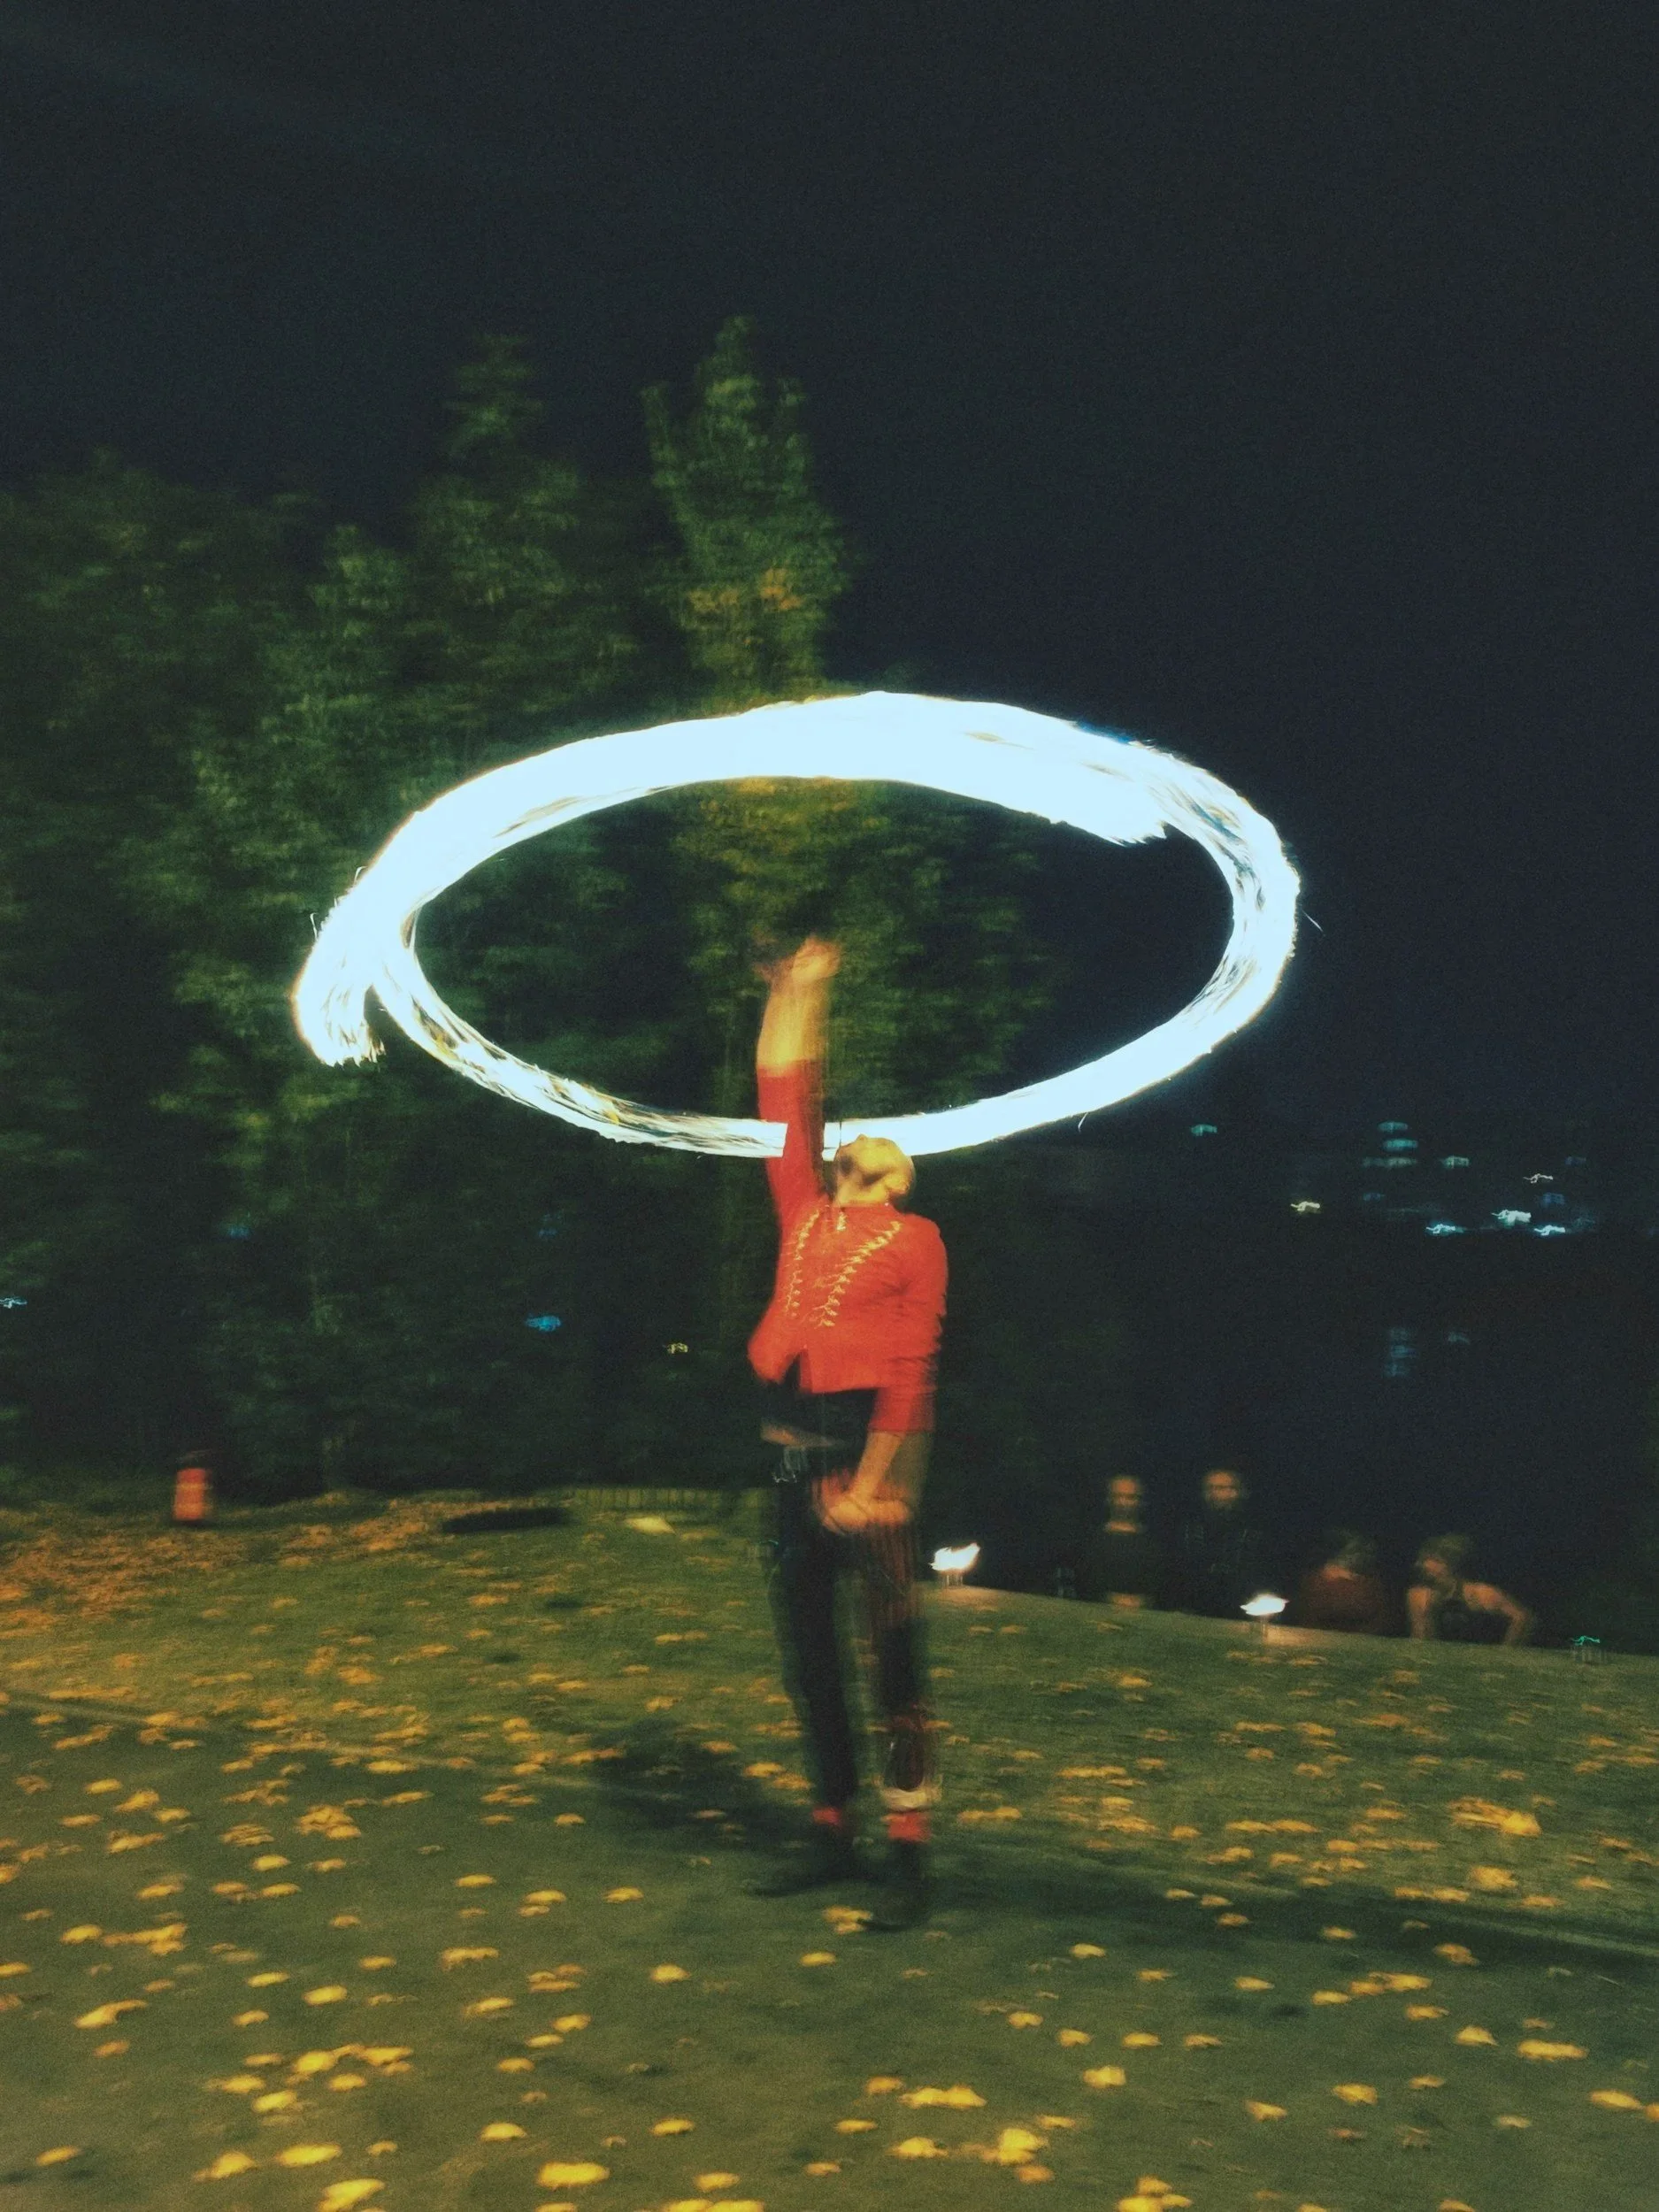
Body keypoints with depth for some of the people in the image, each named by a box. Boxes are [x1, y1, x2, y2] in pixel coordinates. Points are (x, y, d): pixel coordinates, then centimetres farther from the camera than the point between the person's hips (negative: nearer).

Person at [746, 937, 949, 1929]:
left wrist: (869, 1481, -14)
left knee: (893, 1645, -4)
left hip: (870, 1437, -6)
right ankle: (835, 1831, 22)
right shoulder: (806, 1215, 15)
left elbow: (909, 1366, -6)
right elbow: (788, 1106, 17)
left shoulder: (915, 1240, 1)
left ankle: (910, 1848, 2)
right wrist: (798, 995, 21)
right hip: (792, 1438, 6)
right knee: (806, 1642, 11)